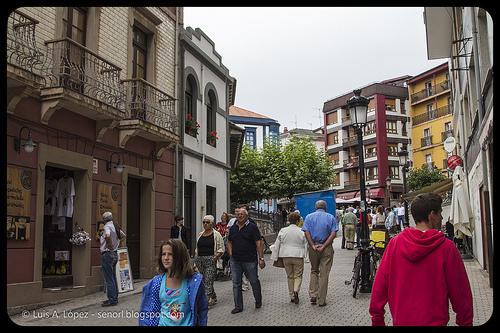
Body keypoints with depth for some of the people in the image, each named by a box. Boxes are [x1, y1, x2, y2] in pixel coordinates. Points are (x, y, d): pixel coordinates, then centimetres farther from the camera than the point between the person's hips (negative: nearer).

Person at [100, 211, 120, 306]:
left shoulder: (107, 227, -14)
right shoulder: (115, 227, 11)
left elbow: (108, 236, -35)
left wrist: (110, 245, -22)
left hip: (107, 254, -9)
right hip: (115, 254, 9)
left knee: (109, 279, -5)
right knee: (113, 278, 14)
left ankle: (111, 300, -4)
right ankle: (115, 298, 19)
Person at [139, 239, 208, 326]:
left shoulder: (194, 280, -14)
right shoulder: (156, 282, -6)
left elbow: (202, 309, -6)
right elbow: (152, 310, 3)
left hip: (186, 324, -2)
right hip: (163, 323, 2)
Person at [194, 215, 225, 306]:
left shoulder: (216, 235, -3)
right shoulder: (200, 234, 15)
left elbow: (221, 249, -5)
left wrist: (215, 257, -16)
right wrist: (196, 257, 10)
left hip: (210, 261, -6)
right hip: (200, 260, 6)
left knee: (207, 281, -12)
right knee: (204, 281, 11)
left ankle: (207, 301, -13)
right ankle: (213, 298, 25)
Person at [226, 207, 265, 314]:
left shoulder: (252, 227, -4)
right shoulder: (233, 228, 11)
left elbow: (259, 243, -7)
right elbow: (229, 242, 20)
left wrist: (261, 258, -12)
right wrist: (231, 255, 6)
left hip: (250, 260, -4)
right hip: (235, 261, 4)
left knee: (254, 281, 8)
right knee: (236, 284, 4)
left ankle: (258, 301, 31)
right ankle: (238, 306, 12)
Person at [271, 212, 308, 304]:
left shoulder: (283, 231, 0)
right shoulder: (302, 232, -5)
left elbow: (277, 245, 2)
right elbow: (306, 245, -1)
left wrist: (275, 258, 8)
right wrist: (304, 255, 10)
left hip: (286, 256, 2)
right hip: (298, 256, -2)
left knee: (290, 276, 13)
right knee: (298, 276, 8)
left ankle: (292, 296, 17)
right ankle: (296, 290, -15)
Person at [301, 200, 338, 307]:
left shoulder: (309, 217, 6)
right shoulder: (331, 217, 3)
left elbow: (306, 232, -6)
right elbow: (333, 233, -8)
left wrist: (313, 245, -10)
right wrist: (324, 246, -13)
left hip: (313, 247, 1)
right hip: (327, 248, -1)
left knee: (314, 271, 17)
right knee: (324, 273, 4)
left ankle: (313, 295, 7)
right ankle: (322, 300, 7)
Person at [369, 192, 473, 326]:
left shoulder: (394, 243, -7)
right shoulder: (447, 247, -13)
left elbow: (379, 286, -5)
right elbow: (460, 291, -9)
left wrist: (377, 319, 6)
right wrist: (465, 322, 5)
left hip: (400, 321, 2)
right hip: (435, 321, -2)